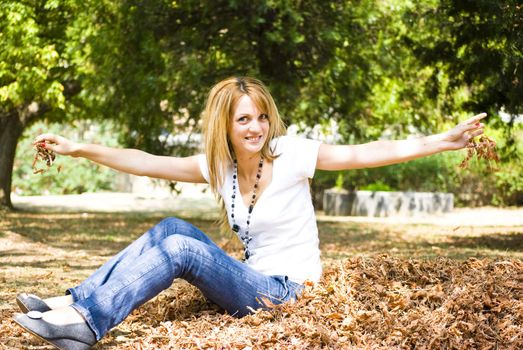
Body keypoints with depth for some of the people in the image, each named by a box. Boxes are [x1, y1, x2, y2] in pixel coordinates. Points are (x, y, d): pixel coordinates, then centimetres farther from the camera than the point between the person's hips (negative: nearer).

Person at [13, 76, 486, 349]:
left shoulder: (290, 155, -11)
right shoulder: (218, 166, 3)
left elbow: (368, 153, -16)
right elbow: (146, 163, 3)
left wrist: (445, 140, -24)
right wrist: (78, 149, -2)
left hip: (287, 291, -6)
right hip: (252, 283, 6)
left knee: (179, 247, -22)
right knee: (172, 228, -9)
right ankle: (75, 303, -15)